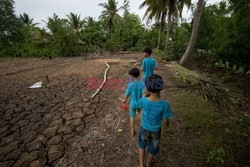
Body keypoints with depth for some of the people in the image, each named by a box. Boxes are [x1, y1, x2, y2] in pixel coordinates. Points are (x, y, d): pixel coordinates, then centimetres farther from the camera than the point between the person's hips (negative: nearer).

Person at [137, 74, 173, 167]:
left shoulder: (143, 100, -27)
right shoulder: (164, 104, -31)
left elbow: (138, 107, -4)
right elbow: (165, 121, -17)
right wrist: (167, 124, 6)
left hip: (144, 128, 1)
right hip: (156, 130, 0)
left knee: (142, 144, 30)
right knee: (152, 149, 27)